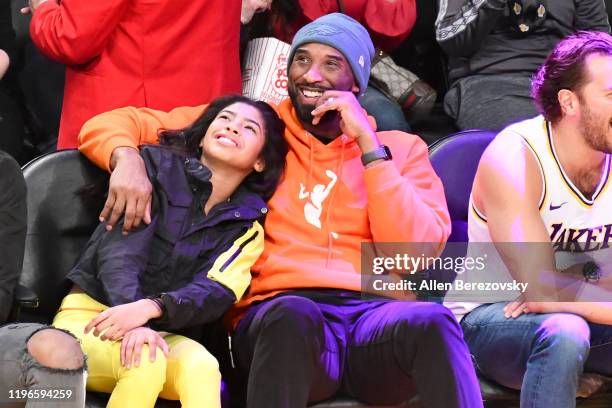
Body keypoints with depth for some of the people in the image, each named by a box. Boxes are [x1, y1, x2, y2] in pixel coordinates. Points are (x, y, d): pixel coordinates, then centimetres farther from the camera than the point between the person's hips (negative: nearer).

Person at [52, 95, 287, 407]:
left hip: (156, 331, 3)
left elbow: (215, 292, -10)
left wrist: (150, 309, -32)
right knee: (144, 361, -35)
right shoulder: (158, 166, 1)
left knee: (201, 366, -31)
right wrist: (134, 323, -32)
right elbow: (119, 253, -12)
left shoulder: (246, 226, 9)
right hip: (89, 316, -2)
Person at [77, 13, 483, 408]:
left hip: (375, 313, 1)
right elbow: (108, 124, 16)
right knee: (293, 315, -38)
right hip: (277, 315, -1)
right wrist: (127, 159, -8)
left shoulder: (400, 148, 19)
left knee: (431, 321, -34)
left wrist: (368, 146, 1)